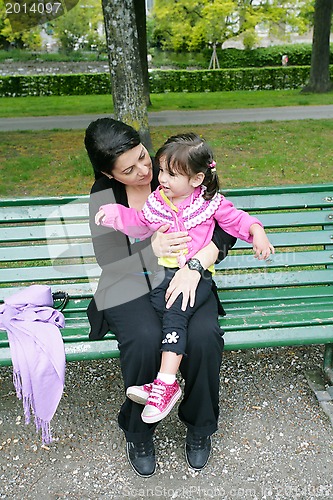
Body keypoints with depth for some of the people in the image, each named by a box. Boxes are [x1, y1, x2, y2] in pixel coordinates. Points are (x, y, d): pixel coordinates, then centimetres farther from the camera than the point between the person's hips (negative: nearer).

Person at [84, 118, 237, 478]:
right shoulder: (103, 195, -4)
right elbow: (109, 264, -5)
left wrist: (195, 265, -24)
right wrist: (152, 251, -23)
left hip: (182, 278, 1)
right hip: (129, 286, -1)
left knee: (204, 335, -27)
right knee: (145, 339, -31)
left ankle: (199, 426, 4)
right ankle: (138, 431, 1)